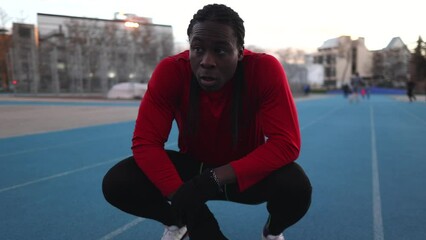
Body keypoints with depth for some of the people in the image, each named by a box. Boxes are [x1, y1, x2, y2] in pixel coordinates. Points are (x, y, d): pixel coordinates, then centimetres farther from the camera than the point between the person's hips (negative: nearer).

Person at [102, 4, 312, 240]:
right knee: (116, 183, -20)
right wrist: (182, 195, -37)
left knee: (297, 187, -33)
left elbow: (286, 143, -30)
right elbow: (145, 142, -22)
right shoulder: (170, 71, -22)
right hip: (193, 166, 2)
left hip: (246, 171, -1)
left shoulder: (265, 69, -26)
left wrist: (215, 179, -39)